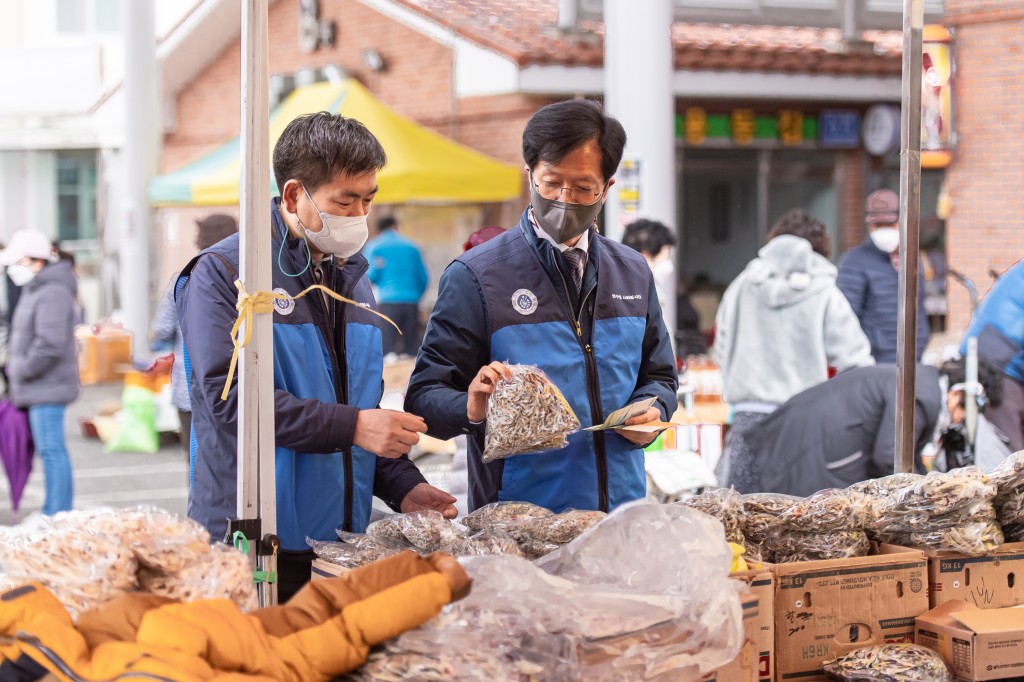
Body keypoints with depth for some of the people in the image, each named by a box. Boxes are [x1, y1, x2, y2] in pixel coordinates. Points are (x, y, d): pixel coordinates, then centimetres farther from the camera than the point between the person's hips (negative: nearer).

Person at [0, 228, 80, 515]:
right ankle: (54, 513, 17)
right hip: (39, 390, 10)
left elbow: (50, 345, -24)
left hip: (48, 388, -10)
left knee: (51, 450, -9)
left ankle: (57, 514, -7)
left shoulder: (52, 294, -16)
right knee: (50, 450, 12)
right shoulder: (35, 291, 18)